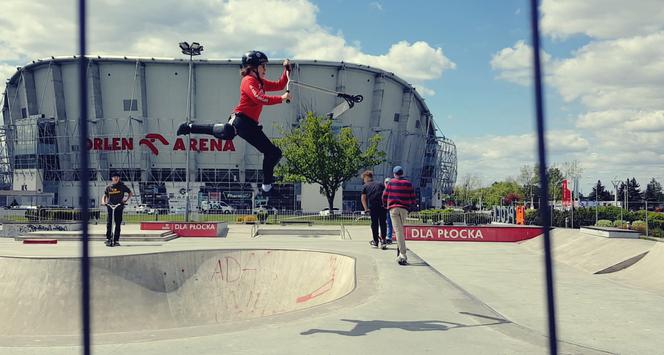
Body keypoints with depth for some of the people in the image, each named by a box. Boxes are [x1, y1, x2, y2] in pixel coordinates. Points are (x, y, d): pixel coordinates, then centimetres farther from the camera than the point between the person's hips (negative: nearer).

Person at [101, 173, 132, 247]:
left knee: (118, 223, -1)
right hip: (110, 206, 1)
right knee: (109, 223, -8)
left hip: (119, 206, -1)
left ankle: (116, 240, 3)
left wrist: (126, 200, -6)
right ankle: (108, 238, -1)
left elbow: (130, 193, 8)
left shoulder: (122, 186, 3)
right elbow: (105, 195, 10)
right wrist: (103, 201, -11)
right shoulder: (109, 187, 8)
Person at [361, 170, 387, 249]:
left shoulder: (365, 186, 9)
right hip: (382, 206, 1)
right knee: (383, 223, 7)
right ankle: (383, 240, -3)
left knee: (374, 224, 7)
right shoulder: (380, 184, 14)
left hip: (372, 207, -1)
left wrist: (366, 208, 6)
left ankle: (376, 241, 12)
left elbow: (363, 198, 2)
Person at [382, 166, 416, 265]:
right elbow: (413, 198, 6)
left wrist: (386, 205, 25)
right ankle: (400, 250, 18)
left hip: (393, 208, -2)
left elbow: (384, 196, 6)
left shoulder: (391, 183, 5)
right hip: (404, 209, 2)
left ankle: (403, 255, -15)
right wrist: (410, 207, 24)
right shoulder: (408, 184, 7)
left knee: (398, 231, -7)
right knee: (401, 229, 19)